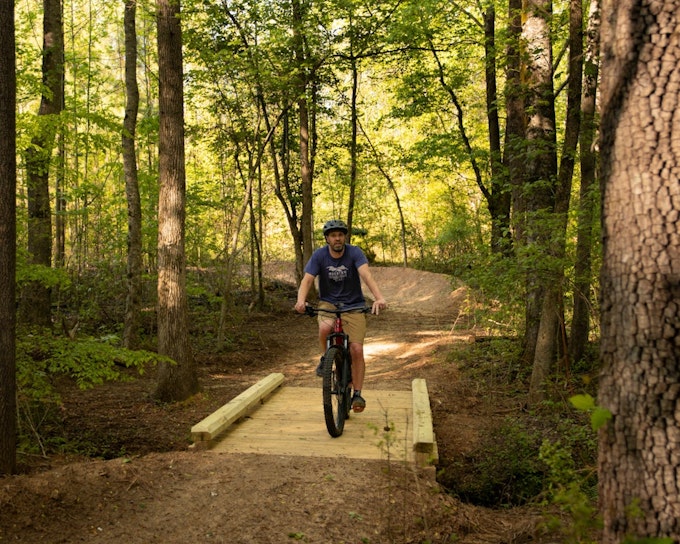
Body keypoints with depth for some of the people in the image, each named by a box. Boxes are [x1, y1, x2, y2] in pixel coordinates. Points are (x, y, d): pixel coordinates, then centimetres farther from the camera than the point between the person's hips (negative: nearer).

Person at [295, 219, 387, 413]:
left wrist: (379, 297, -48)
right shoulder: (319, 255, -10)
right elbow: (307, 280, -20)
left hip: (353, 305, 0)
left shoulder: (354, 253, -14)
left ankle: (357, 393, 5)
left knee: (357, 350, -10)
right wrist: (301, 300, -42)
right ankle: (326, 358, -3)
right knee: (325, 328, -34)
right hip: (328, 303, 0)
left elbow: (366, 274, -30)